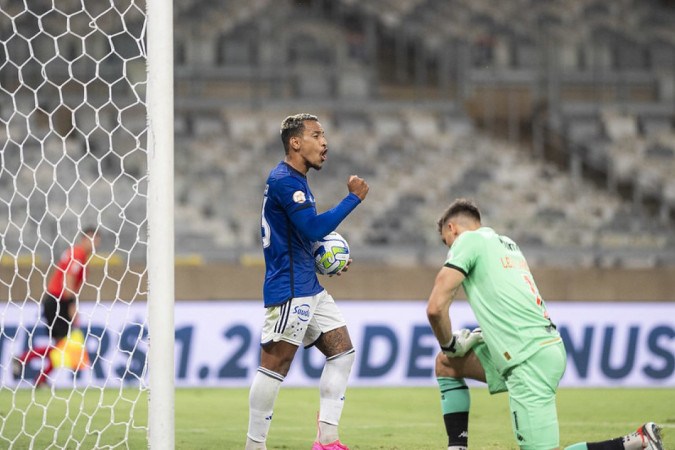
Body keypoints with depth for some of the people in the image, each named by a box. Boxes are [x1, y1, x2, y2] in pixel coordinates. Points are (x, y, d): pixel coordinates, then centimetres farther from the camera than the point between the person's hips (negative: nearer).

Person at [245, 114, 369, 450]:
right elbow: (313, 227, -23)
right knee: (275, 365, -9)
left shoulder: (294, 180, 18)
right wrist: (353, 198, -15)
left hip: (309, 288, 11)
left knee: (342, 351, 8)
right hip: (288, 290, -11)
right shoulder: (283, 180, -14)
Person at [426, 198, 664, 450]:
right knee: (446, 365, 20)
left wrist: (449, 345, 7)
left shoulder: (467, 241, -1)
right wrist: (483, 335, 24)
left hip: (529, 360, -9)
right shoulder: (506, 243, 24)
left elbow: (436, 307, -10)